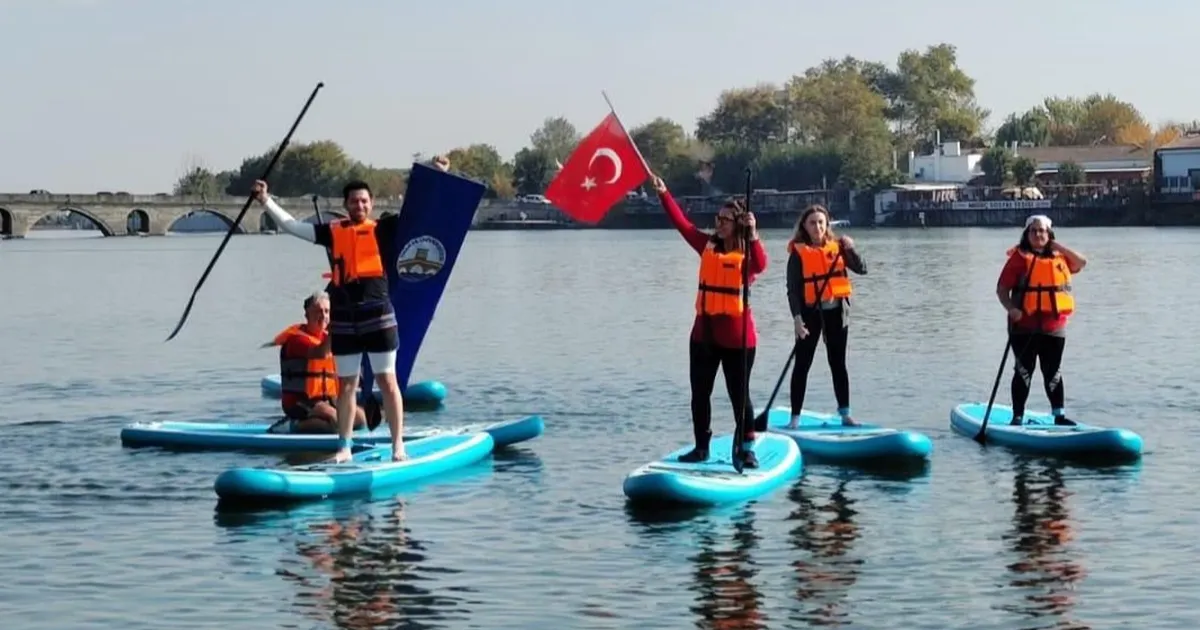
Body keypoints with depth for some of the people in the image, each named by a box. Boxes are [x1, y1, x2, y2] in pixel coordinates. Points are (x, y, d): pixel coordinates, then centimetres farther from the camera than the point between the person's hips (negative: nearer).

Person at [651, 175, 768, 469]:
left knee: (739, 395, 0)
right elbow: (682, 223, 3)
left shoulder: (746, 253, -9)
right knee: (700, 393, 11)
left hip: (736, 336, -6)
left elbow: (760, 266, -30)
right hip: (704, 333, 6)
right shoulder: (708, 246, 7)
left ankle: (747, 449, 10)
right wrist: (663, 193, -6)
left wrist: (753, 237, -45)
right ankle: (701, 447, 21)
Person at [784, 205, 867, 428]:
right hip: (810, 311, -3)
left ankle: (845, 413, 16)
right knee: (803, 364, 0)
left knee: (838, 363, 11)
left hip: (836, 311, 3)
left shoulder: (837, 246, 4)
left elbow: (862, 270, -2)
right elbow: (793, 288, -9)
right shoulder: (799, 252, -6)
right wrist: (797, 317, -18)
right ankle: (795, 416, 3)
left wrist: (850, 249, -18)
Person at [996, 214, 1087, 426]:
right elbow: (1002, 288, -8)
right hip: (1024, 327, -4)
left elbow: (1081, 263, -1)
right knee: (1024, 371, 2)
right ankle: (1018, 417, 8)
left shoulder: (1058, 257, 10)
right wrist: (1011, 308, -24)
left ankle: (1059, 415, 16)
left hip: (1054, 327, 4)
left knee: (1053, 373, 11)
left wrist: (1058, 247, -3)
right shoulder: (1019, 257, -5)